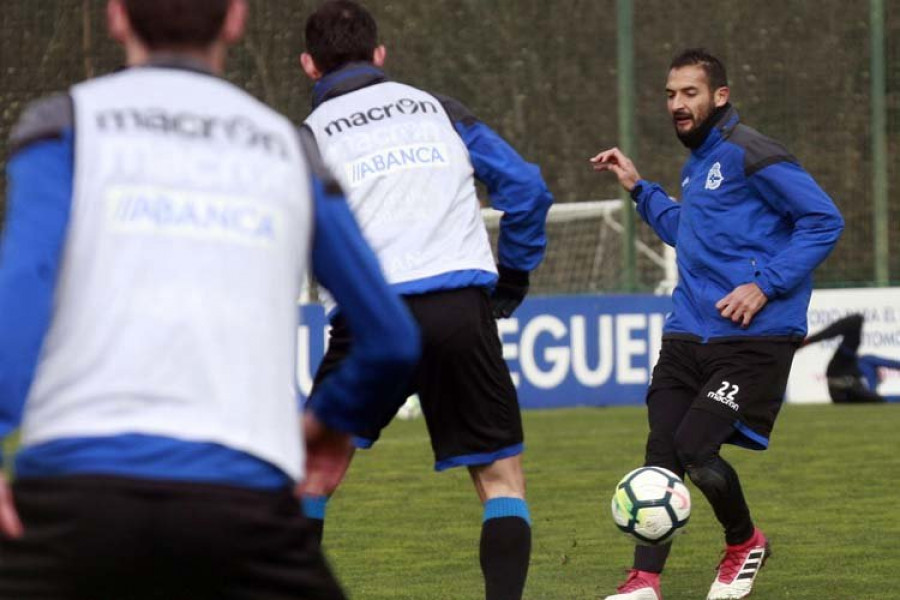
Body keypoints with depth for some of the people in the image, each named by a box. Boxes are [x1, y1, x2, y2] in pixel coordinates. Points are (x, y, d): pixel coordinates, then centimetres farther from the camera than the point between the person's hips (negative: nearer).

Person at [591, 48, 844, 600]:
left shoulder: (748, 154, -9)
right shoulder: (697, 164, 19)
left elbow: (823, 220, -14)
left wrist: (764, 285, -18)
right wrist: (639, 189, 28)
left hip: (752, 337, -8)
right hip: (689, 334, 8)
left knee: (694, 448, -15)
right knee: (661, 451, -4)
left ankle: (745, 544, 13)